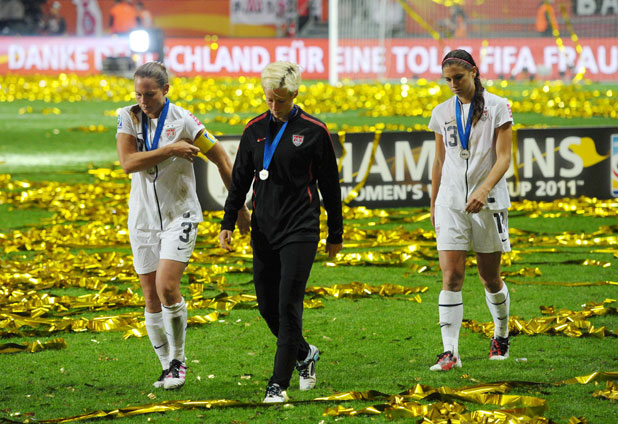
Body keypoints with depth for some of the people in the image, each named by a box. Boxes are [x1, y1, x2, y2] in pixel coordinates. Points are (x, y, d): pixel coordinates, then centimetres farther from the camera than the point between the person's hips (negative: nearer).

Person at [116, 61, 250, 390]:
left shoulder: (183, 122, -9)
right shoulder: (129, 118, -2)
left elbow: (222, 160, -2)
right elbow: (127, 163, -16)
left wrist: (239, 208, 0)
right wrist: (170, 150, -22)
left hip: (179, 215, -3)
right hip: (143, 217, 3)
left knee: (167, 287, -18)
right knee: (151, 297, 4)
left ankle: (178, 360, -2)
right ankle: (167, 367, 16)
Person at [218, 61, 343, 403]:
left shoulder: (314, 131, -3)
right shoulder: (255, 130, 7)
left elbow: (330, 184, 3)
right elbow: (240, 179, 14)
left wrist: (335, 234, 6)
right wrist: (228, 223, 9)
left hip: (300, 230, -4)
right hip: (263, 231, 4)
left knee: (288, 305, -10)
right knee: (267, 306, 6)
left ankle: (279, 383, -7)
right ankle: (304, 354, 33)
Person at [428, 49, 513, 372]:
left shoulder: (497, 107, -3)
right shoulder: (442, 112, 9)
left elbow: (503, 157, -9)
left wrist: (483, 190, -24)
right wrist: (433, 205, 18)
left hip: (488, 201, -2)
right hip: (450, 201, 2)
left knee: (490, 277, 8)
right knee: (451, 277, -10)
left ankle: (501, 334, 34)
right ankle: (450, 351, -14)